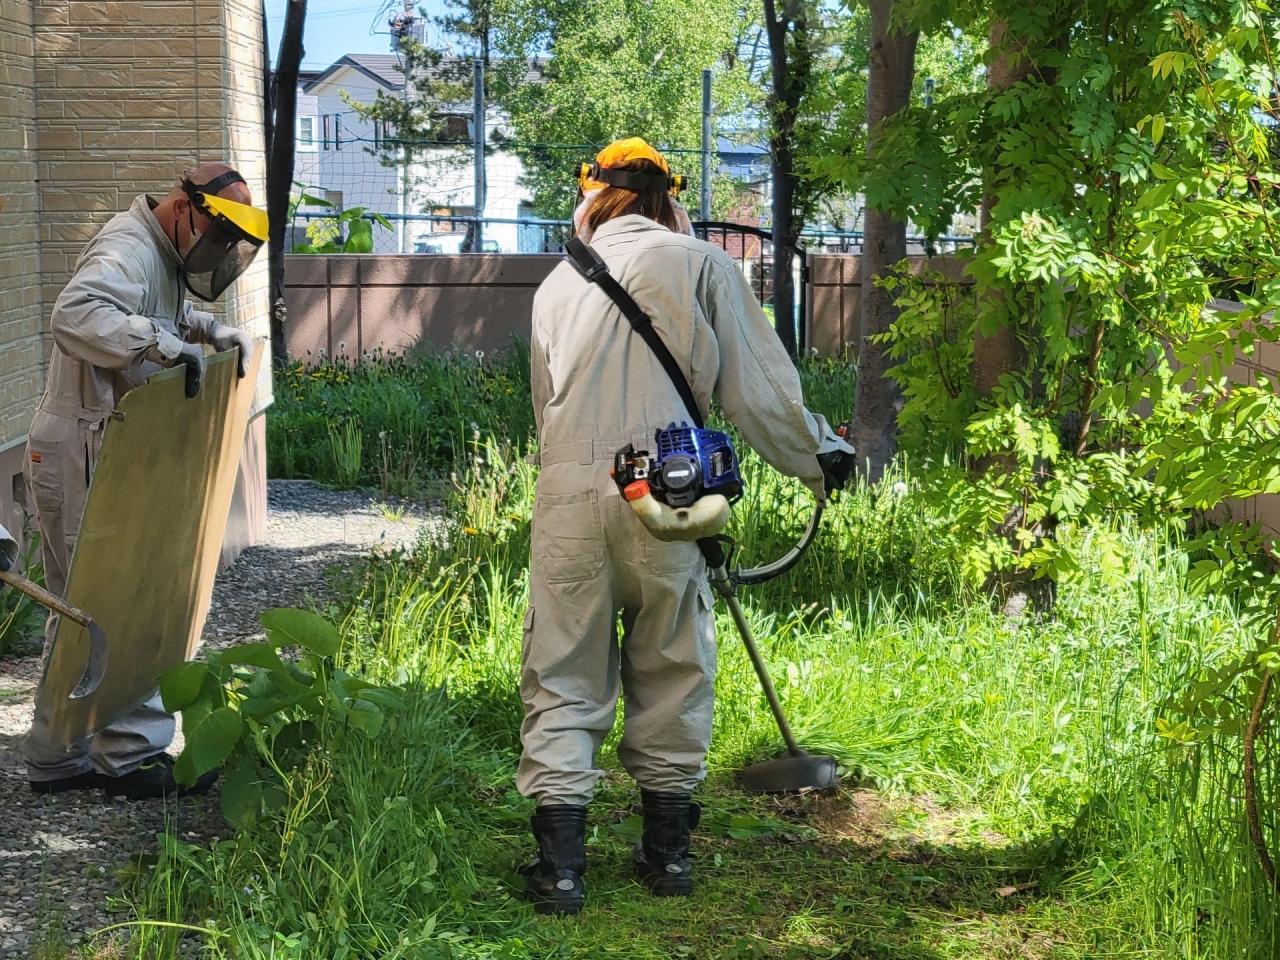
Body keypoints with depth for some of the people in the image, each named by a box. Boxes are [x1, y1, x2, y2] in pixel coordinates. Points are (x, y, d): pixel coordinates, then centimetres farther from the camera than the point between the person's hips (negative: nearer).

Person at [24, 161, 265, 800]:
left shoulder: (161, 258, 15)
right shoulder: (127, 253, -18)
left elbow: (165, 311, 36)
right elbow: (75, 314, -37)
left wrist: (211, 331, 18)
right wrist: (161, 342, -42)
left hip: (104, 454, 11)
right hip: (83, 457, -11)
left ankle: (56, 758, 21)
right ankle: (132, 755, 0)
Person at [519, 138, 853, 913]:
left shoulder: (559, 283, 16)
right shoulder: (701, 266, 5)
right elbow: (759, 389, 4)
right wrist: (821, 458, 16)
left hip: (569, 491, 2)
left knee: (564, 676, 7)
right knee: (671, 673, 12)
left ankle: (560, 863, 2)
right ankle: (668, 850, 21)